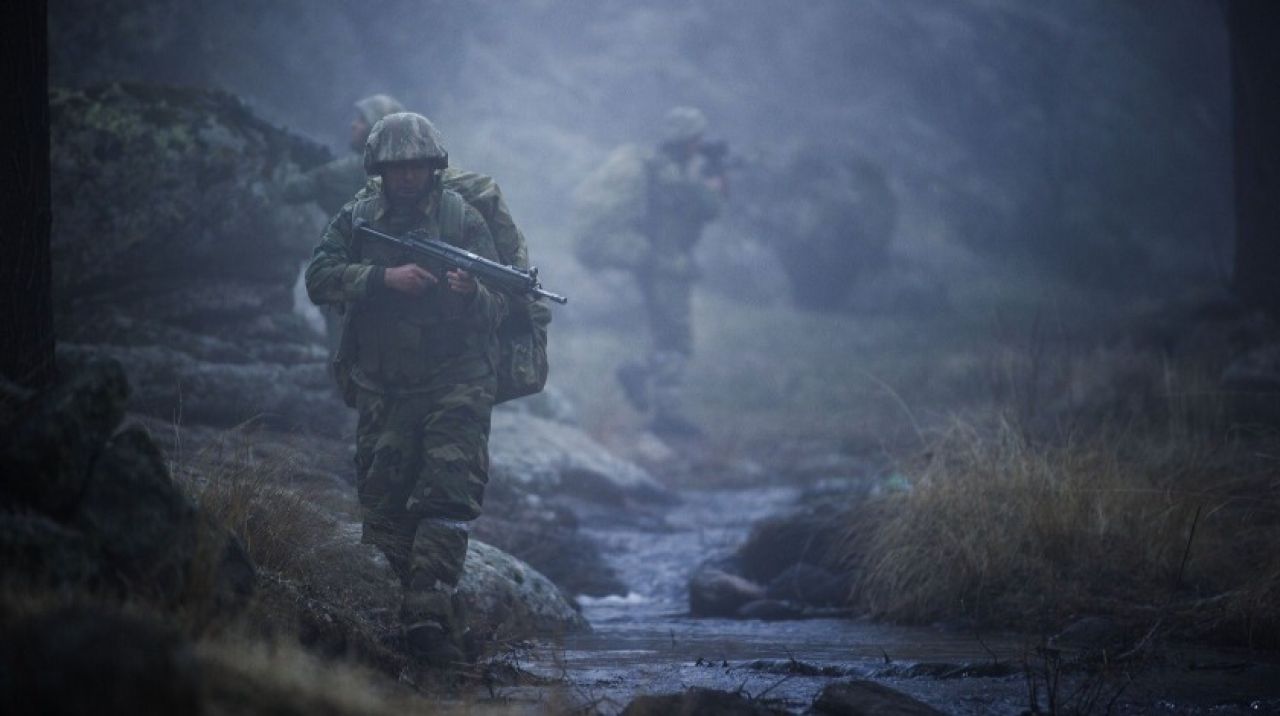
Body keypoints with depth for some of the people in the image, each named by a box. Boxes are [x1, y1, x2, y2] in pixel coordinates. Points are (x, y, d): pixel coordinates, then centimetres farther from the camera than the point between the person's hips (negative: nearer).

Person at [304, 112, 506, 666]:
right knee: (384, 510, 0)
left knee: (446, 497, -15)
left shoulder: (462, 220, 2)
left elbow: (499, 306, -1)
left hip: (455, 387, -3)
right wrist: (385, 278, -19)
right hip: (382, 392, 3)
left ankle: (428, 615, -22)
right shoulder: (356, 220, 8)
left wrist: (471, 293, -25)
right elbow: (319, 279, -6)